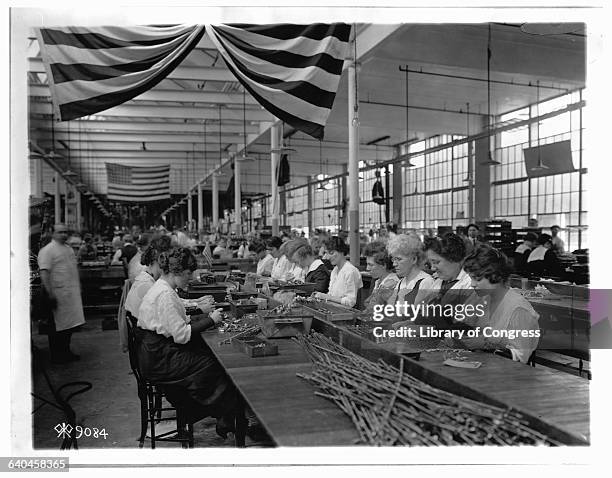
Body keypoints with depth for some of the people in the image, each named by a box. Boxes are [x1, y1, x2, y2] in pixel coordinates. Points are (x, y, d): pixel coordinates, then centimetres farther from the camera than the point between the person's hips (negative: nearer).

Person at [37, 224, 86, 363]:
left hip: (72, 294, 8)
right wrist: (50, 294, -24)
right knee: (57, 326, 2)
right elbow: (44, 273, -18)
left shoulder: (69, 248, 16)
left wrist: (78, 288, 20)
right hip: (58, 293, -8)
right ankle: (56, 356, 13)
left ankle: (66, 352, 26)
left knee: (69, 325, 13)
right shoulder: (47, 250, -10)